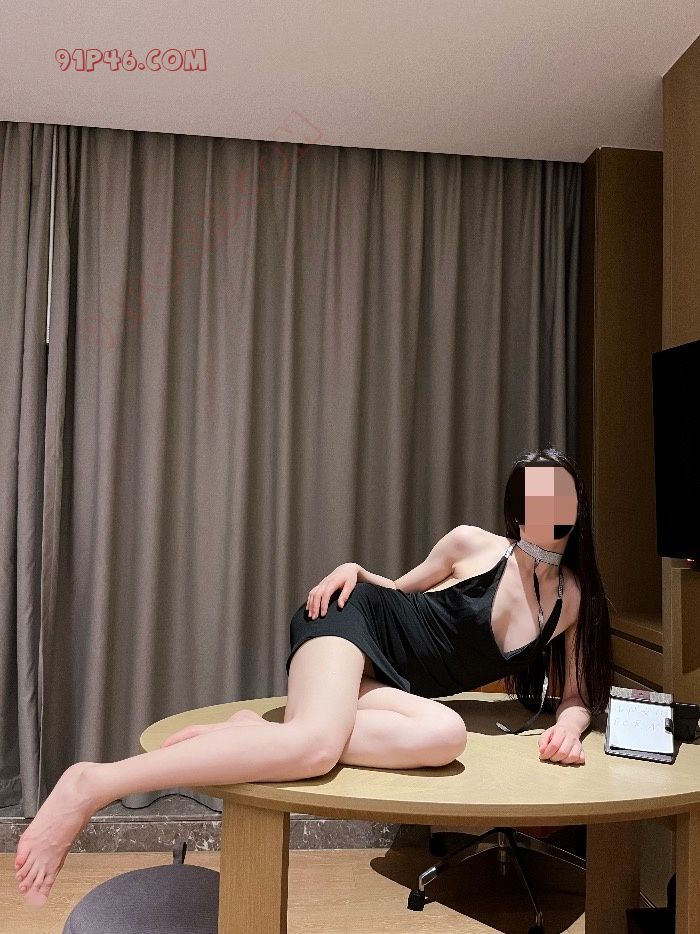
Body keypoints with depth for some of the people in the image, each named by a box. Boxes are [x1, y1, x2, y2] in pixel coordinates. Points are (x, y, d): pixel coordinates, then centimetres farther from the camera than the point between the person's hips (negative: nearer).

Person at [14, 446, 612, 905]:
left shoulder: (576, 599, 4)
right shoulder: (474, 544, -4)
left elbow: (579, 693, 12)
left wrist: (569, 722, -11)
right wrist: (354, 570, -8)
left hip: (389, 685, 4)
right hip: (356, 618, -4)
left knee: (446, 734, -35)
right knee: (316, 744, -38)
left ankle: (262, 730, -22)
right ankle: (93, 785, -32)